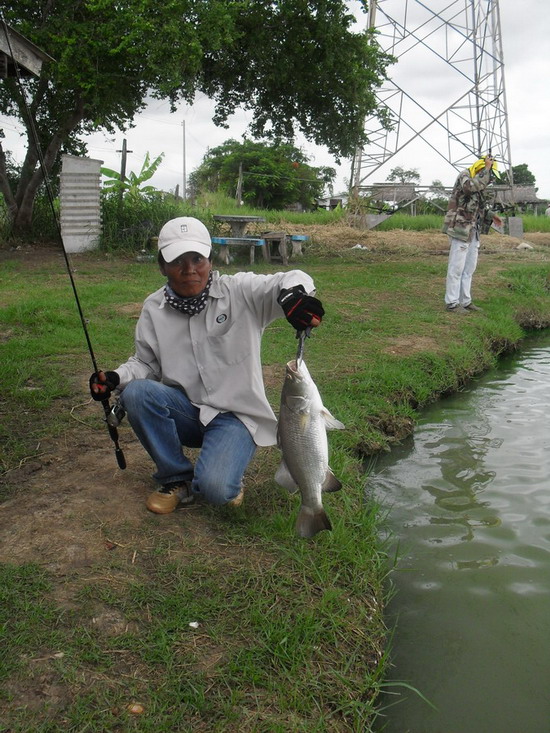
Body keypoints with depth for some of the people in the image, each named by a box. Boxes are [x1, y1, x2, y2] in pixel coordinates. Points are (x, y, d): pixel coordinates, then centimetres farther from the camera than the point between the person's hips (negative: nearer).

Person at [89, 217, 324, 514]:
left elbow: (291, 279, -23)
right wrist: (116, 378, -12)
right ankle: (177, 479, -4)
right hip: (184, 409, 4)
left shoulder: (240, 292, -10)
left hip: (236, 414, -4)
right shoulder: (153, 309, 2)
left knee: (214, 488, -28)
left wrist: (293, 292, -49)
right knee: (135, 393, -26)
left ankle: (226, 474, 13)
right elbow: (145, 363, 10)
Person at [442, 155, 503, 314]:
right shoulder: (464, 176, -10)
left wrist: (492, 215, 17)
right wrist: (486, 168, -25)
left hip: (473, 231, 9)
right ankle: (452, 303, 1)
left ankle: (465, 301, 21)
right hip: (460, 229, -9)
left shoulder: (479, 181, 16)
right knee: (456, 267, -5)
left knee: (469, 268, 13)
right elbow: (472, 186, -34)